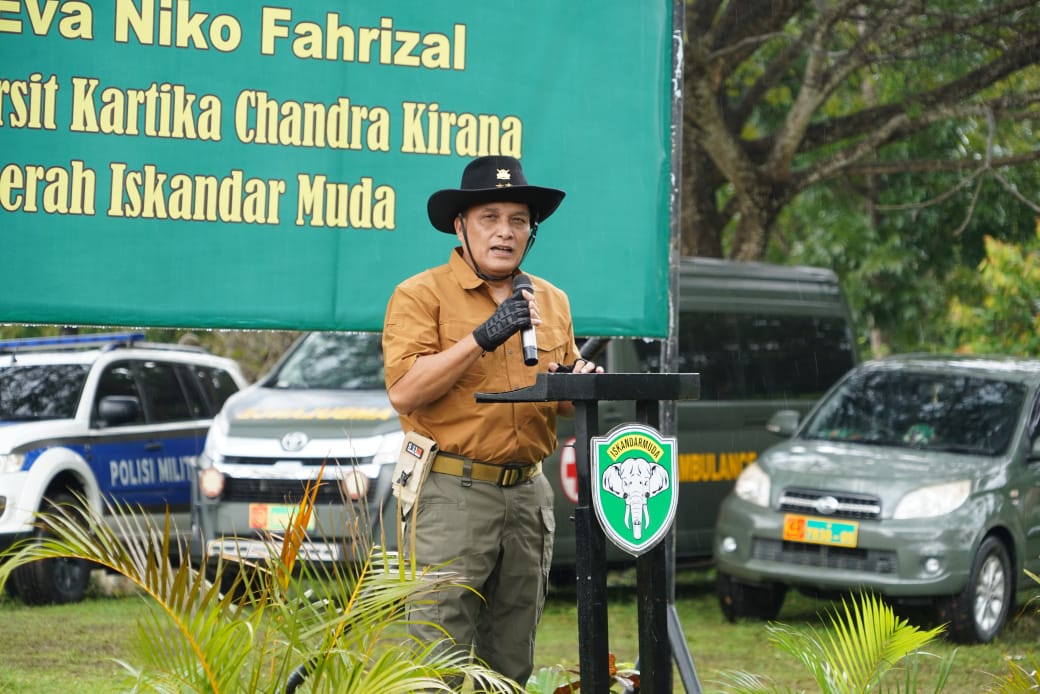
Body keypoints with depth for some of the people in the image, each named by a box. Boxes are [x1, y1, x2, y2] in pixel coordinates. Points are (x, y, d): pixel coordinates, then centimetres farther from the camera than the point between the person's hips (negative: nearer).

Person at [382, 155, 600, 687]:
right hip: (452, 492, -6)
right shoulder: (422, 295, -1)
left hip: (528, 496, 6)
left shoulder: (551, 301, 17)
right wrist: (482, 338, -19)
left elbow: (567, 404, 24)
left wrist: (576, 383, 0)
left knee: (512, 664, 8)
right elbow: (403, 392, -14)